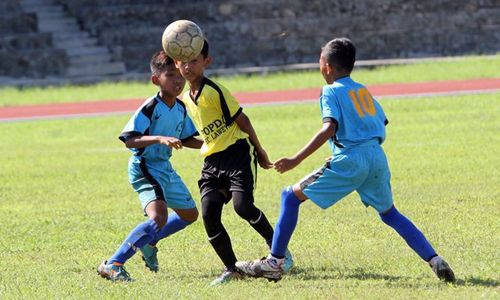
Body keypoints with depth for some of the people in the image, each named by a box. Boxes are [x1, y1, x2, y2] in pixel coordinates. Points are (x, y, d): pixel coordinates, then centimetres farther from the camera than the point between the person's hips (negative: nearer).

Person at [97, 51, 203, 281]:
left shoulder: (180, 109, 4)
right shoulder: (150, 108, -21)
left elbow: (185, 140, 19)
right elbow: (130, 141, -28)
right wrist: (159, 139, -39)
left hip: (164, 167, 9)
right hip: (144, 168, -9)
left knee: (189, 214, 23)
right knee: (158, 217, -28)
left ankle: (149, 243, 42)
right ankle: (112, 265, -25)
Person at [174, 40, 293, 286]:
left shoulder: (214, 91, -13)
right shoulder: (185, 98, 10)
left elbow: (241, 120, -7)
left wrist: (259, 151, -2)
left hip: (238, 152, -7)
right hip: (212, 161, 7)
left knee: (242, 205, -22)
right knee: (209, 212, -10)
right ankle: (231, 269, -1)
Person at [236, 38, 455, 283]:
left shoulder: (331, 92, 0)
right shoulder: (363, 90, 20)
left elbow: (329, 129, -15)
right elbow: (382, 124, 20)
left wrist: (296, 160, -18)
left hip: (349, 161, -6)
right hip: (377, 158, 6)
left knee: (291, 196, 3)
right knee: (390, 214, 21)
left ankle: (274, 263, -1)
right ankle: (435, 260, 7)